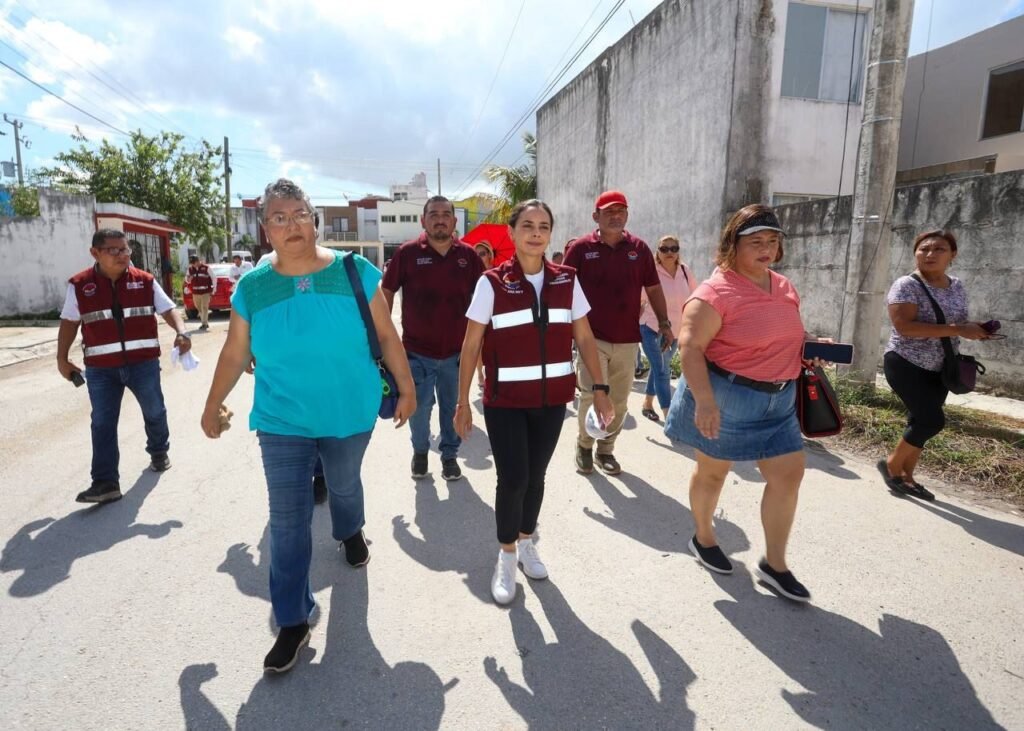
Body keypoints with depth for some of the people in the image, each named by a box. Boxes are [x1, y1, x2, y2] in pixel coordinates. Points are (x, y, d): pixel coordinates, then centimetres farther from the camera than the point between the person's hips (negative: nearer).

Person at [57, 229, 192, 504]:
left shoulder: (145, 281, 0)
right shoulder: (79, 285, 1)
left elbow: (168, 309, -2)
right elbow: (69, 323, 9)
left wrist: (181, 332, -23)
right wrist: (62, 359, 7)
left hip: (143, 363, 0)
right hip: (100, 368, 0)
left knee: (154, 412, 16)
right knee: (102, 423, -1)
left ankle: (159, 451, 42)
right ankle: (105, 482, 3)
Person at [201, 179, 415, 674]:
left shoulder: (356, 272, -10)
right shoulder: (251, 288, -6)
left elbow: (386, 336, -4)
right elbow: (234, 354, 4)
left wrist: (406, 387, 0)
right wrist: (213, 406, 12)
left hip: (351, 414, 0)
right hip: (282, 422, 0)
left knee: (344, 485, 25)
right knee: (287, 521, 1)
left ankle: (350, 534, 59)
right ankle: (292, 622, 15)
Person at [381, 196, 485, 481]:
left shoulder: (468, 255, 0)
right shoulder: (407, 252, -5)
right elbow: (386, 292, 3)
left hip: (456, 350, 1)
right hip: (417, 350, -1)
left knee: (452, 408, 13)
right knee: (419, 408, 7)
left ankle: (449, 454, 33)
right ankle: (420, 451, 34)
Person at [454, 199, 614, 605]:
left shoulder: (566, 281, 2)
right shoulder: (492, 282, -7)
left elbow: (585, 338, 7)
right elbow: (471, 345, -5)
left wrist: (600, 388, 2)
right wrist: (463, 401, -6)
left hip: (552, 399, 3)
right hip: (505, 401, -3)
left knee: (536, 475, 14)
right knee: (512, 478, -3)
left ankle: (526, 543, 38)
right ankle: (506, 557, 22)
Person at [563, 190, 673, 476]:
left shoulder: (639, 248, 6)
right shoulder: (581, 248, -2)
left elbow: (653, 288, 12)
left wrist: (664, 322, 5)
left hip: (627, 339, 3)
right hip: (591, 337, -3)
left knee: (619, 400, 9)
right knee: (592, 395, -8)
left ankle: (606, 449, 26)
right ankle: (584, 446, 16)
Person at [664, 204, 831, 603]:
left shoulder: (785, 288, 9)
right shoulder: (716, 291, -17)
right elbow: (690, 346, -23)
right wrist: (704, 401, -30)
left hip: (778, 399, 7)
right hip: (726, 396, -7)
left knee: (788, 474, 6)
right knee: (713, 470, 11)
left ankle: (774, 563, 22)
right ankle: (703, 538, 37)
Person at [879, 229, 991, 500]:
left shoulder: (958, 287, 7)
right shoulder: (906, 285, -15)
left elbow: (959, 323, 19)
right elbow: (904, 326, -26)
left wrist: (975, 329, -5)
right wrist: (956, 330, -28)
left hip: (939, 369, 7)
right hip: (906, 365, -7)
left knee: (922, 421, 11)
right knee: (932, 420, -13)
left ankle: (906, 476, 23)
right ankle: (891, 464, 7)